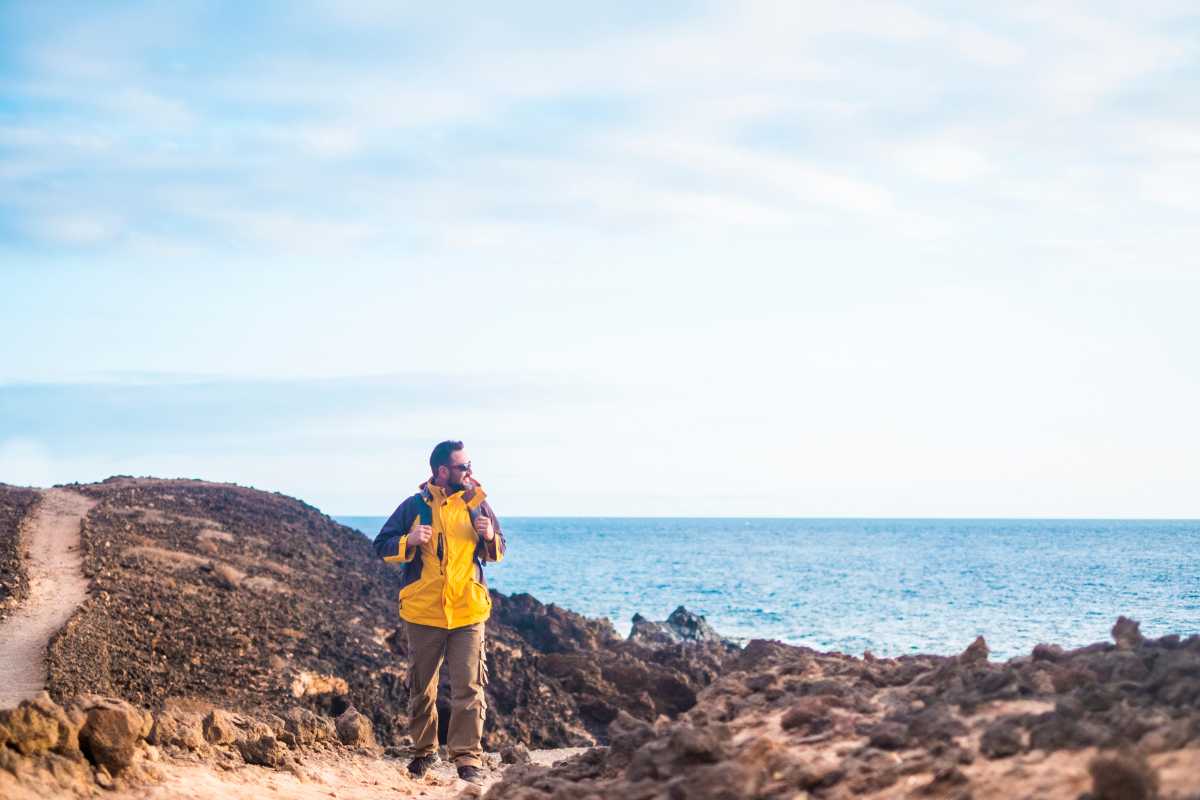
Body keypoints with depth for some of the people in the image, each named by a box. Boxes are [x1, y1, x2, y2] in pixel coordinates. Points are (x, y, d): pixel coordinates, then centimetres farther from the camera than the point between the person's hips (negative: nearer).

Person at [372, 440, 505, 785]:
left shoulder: (477, 503, 4)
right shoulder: (415, 506, -1)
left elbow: (496, 553, 12)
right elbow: (382, 547, 2)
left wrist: (490, 537, -11)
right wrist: (409, 540, -17)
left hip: (468, 613, 0)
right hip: (424, 613, 0)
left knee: (469, 689, -7)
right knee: (421, 688, 12)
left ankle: (468, 758, -2)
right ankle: (423, 750, 28)